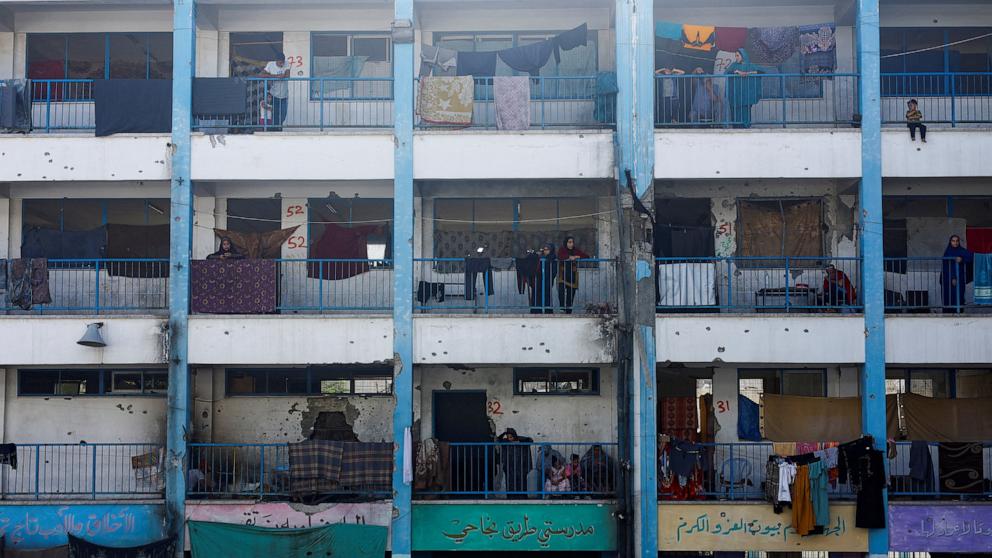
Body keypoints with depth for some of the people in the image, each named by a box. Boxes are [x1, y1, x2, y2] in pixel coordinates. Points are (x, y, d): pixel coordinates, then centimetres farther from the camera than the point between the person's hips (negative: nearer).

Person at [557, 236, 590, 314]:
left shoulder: (576, 251, 11)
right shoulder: (562, 250, 4)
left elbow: (587, 256, 6)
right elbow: (560, 257, -16)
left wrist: (577, 257, -7)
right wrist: (569, 257, -18)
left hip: (572, 275, 3)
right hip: (563, 275, -3)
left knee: (571, 293, 1)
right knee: (561, 290, -23)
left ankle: (568, 311, 6)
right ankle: (562, 308, -22)